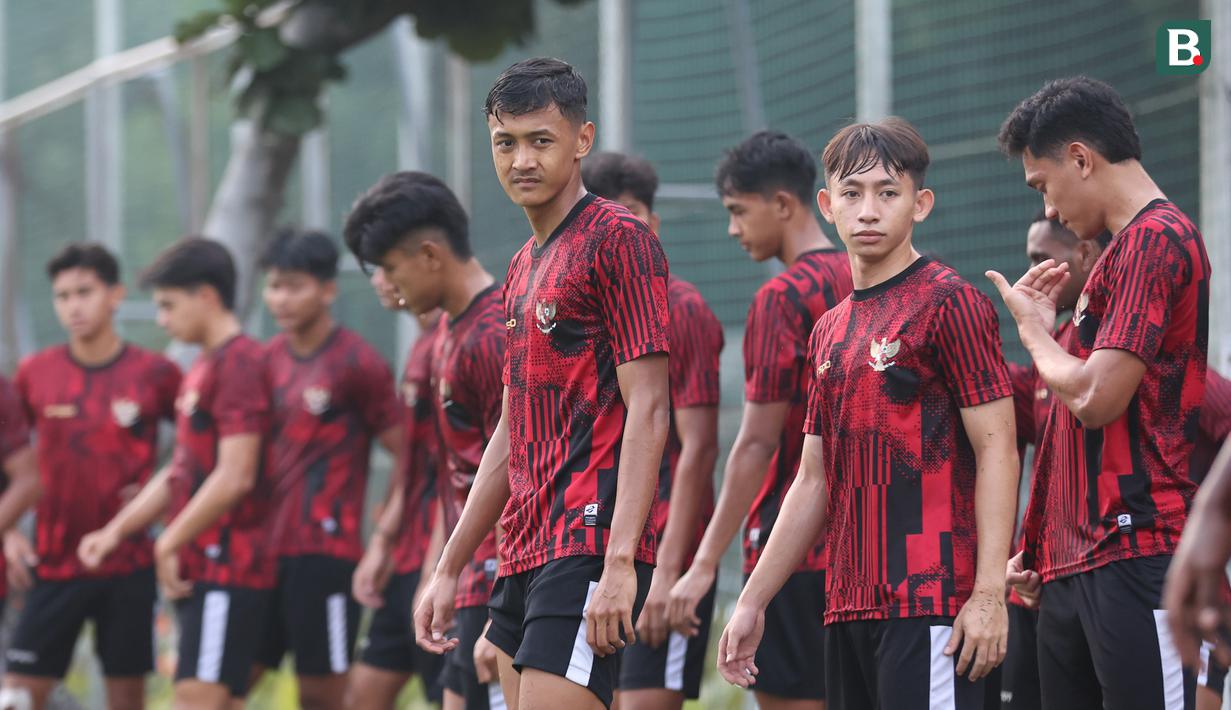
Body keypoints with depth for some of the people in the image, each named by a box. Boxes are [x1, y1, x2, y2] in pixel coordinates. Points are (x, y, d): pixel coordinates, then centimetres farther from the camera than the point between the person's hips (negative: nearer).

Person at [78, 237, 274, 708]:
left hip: (227, 569, -10)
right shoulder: (202, 368, 18)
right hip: (199, 568, 10)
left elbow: (234, 476, -19)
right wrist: (116, 531, 15)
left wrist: (168, 545, -12)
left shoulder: (239, 363, -13)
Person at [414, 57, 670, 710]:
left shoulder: (618, 240, -7)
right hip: (524, 553, 9)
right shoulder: (523, 267, 20)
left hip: (589, 550, -9)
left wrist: (620, 562, -22)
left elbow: (647, 411, -14)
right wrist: (449, 570, 23)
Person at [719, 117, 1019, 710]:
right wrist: (753, 601, 19)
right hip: (849, 608, 8)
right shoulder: (829, 332, 18)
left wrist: (989, 593, -17)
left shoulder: (949, 303, -4)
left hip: (930, 602, -8)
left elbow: (996, 448, -9)